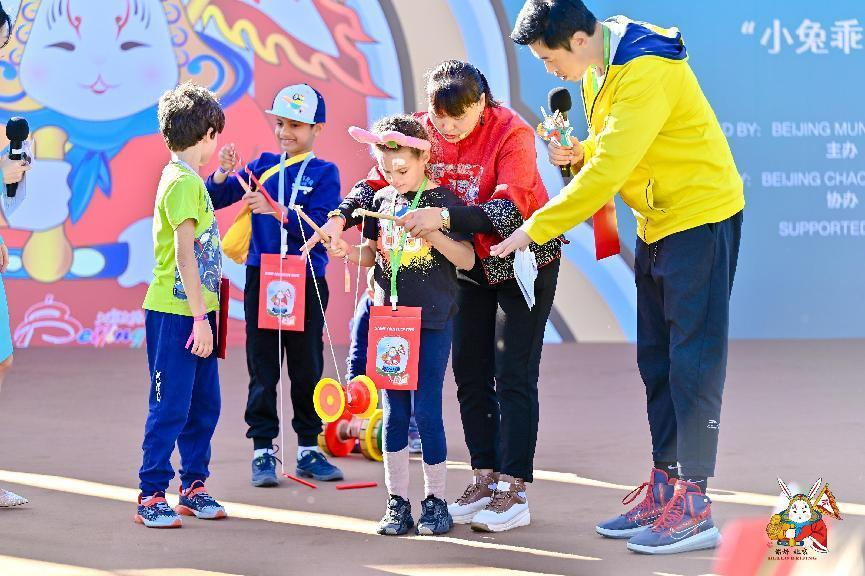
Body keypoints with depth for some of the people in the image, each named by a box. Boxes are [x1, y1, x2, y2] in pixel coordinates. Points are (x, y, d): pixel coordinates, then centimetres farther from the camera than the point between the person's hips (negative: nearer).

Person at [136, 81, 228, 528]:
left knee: (204, 404, 13)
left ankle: (193, 487, 23)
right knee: (170, 406, -4)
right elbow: (185, 253, -20)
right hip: (176, 313, -9)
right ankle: (151, 496, 2)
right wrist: (200, 318, -20)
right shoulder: (183, 182, -15)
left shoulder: (190, 180, 15)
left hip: (195, 312, 9)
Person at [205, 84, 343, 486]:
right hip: (261, 277, 2)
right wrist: (223, 174, -13)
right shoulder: (263, 165, 7)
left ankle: (308, 449, 18)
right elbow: (215, 201, 6)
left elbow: (320, 227, -14)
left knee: (307, 368, 8)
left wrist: (275, 210, -23)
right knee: (262, 369, 3)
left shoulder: (324, 173, -1)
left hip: (306, 282, -1)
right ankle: (262, 450, 8)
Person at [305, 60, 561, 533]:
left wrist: (444, 217, -48)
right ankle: (484, 480, 13)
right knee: (469, 373, 5)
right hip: (470, 264, 6)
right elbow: (378, 181, -12)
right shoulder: (423, 130, -10)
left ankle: (513, 492, -6)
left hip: (523, 260, -6)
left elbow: (510, 210, -35)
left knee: (513, 375, -8)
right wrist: (341, 217, -32)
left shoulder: (511, 134, -25)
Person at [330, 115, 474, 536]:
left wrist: (433, 230, -23)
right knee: (394, 412, 6)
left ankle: (435, 499, 9)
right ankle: (397, 502, 12)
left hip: (432, 322, -4)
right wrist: (348, 252, -4)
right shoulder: (382, 201, 7)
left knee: (427, 411, -4)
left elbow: (467, 260, -9)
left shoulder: (441, 199, -6)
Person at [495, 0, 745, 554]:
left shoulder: (646, 72, -25)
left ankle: (694, 510, -7)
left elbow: (609, 170, -29)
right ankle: (664, 489, 18)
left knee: (693, 362, -8)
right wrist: (577, 153, -4)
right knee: (657, 361, 11)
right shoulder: (599, 70, 6)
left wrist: (537, 228, -25)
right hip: (658, 223, 10)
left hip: (701, 217, -10)